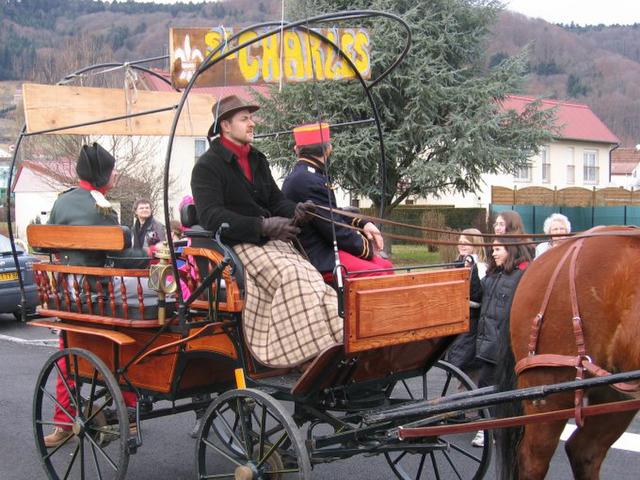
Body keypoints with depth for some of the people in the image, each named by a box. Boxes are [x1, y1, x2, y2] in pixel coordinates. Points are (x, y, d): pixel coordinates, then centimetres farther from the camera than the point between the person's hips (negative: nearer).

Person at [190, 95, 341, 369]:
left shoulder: (257, 160, 23)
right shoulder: (207, 166, -1)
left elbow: (275, 200, 22)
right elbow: (211, 217, -13)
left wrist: (295, 211, -4)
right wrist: (262, 226, -21)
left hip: (272, 241, 7)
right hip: (238, 244, -6)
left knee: (312, 277, -22)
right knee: (291, 276, -31)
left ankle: (337, 343, -33)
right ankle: (308, 350, -34)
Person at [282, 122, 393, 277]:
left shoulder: (300, 176, 13)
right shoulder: (308, 181, -20)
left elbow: (332, 215, 20)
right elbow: (335, 229, -19)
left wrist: (362, 223, 5)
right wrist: (367, 247, -6)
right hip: (319, 258, -10)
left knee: (386, 265, 4)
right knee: (377, 273, -22)